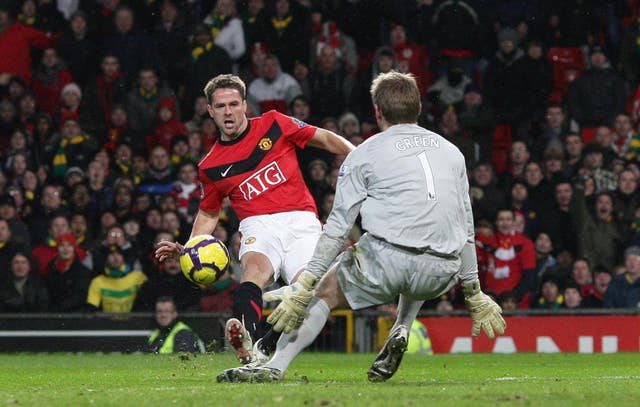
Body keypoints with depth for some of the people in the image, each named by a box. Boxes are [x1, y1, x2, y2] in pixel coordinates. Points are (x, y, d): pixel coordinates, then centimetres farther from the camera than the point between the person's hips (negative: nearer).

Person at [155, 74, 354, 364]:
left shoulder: (273, 124, 10)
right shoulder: (211, 166, 14)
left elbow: (325, 139, 16)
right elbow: (208, 213, 27)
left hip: (300, 219, 1)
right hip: (259, 224, -1)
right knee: (255, 264, -35)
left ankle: (263, 348, -19)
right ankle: (244, 340, -61)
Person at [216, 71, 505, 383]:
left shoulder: (365, 153, 10)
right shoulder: (452, 152, 21)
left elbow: (337, 227, 5)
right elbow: (466, 230, 24)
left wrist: (305, 285, 8)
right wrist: (474, 295, 31)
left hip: (385, 259, -4)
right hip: (442, 274, 4)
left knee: (326, 292, 17)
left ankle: (275, 367, 3)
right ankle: (400, 332, 14)